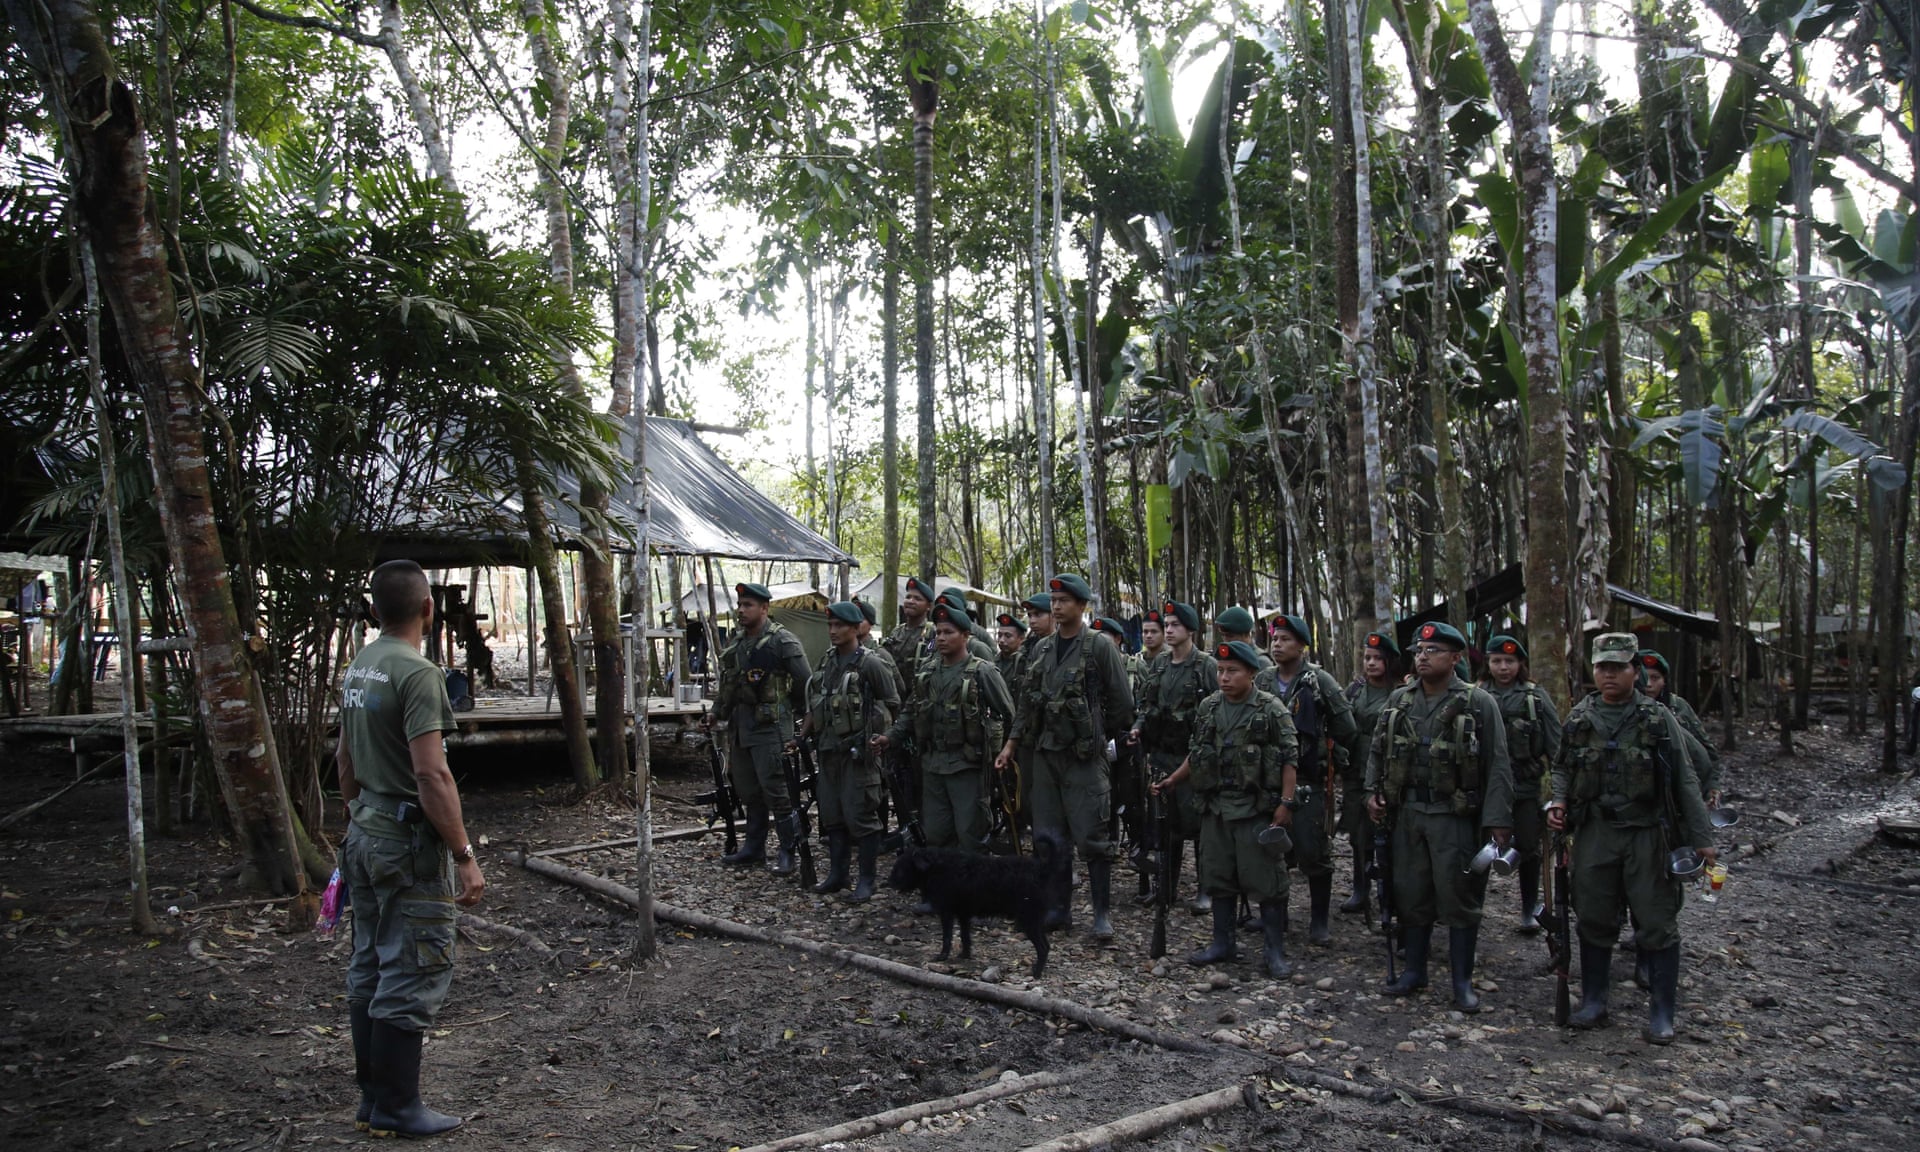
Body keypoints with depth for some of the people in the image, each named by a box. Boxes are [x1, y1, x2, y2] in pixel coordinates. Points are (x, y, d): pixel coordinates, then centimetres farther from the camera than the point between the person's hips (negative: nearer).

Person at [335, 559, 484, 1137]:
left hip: (364, 836, 10)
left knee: (370, 972, 16)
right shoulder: (417, 672, -19)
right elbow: (431, 775, -24)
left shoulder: (357, 669, 9)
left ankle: (373, 1098, 26)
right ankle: (397, 1108, 7)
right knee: (413, 977, -1)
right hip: (409, 844, -10)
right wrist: (465, 856, -21)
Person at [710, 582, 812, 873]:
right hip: (740, 726, 8)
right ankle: (754, 847, 25)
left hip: (770, 726, -8)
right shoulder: (737, 643, 14)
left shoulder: (783, 641, -10)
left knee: (775, 790, -7)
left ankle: (788, 851, 3)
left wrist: (806, 719, -8)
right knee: (748, 791, 14)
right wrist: (716, 711, 11)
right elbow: (727, 683, 22)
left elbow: (806, 683, -9)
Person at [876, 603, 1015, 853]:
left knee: (970, 835, -1)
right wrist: (890, 736, 3)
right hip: (932, 765, 6)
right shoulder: (927, 673, 10)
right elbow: (910, 711, 16)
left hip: (967, 766, -5)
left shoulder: (982, 672, -7)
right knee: (934, 834, 11)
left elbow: (1007, 715, -3)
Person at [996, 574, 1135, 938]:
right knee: (1049, 836, 10)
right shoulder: (1041, 650, 11)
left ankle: (1102, 914, 8)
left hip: (1084, 757, -6)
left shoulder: (1100, 649, -7)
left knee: (1091, 836, -3)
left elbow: (1122, 704, -6)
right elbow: (1025, 702, 15)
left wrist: (1097, 736, 4)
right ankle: (1059, 908, 21)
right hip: (1044, 754, 6)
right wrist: (1011, 744, 10)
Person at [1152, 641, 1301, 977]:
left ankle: (1276, 951, 9)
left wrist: (1286, 803, -13)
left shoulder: (1272, 710, -7)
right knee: (1218, 878, 12)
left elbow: (1289, 759, -8)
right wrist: (1171, 782, 10)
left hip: (1257, 810, -5)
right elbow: (1196, 754, 17)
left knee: (1265, 880, -1)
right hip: (1216, 809, 5)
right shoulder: (1208, 708, 8)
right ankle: (1222, 944, 24)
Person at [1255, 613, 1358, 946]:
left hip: (1309, 781, -4)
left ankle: (1319, 921, 9)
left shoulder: (1320, 681, -6)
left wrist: (1329, 763, 2)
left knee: (1314, 851, -1)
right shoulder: (1261, 682, 7)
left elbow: (1345, 729, -2)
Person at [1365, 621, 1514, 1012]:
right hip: (1407, 812, 4)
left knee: (1459, 898, 1)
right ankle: (1415, 971, 25)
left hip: (1454, 816, -4)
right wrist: (1373, 792, 4)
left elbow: (1498, 766, -7)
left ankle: (1462, 981, 13)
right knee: (1411, 894, 11)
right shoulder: (1398, 700, 8)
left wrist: (1498, 820, -13)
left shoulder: (1478, 703, -5)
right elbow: (1378, 751, 18)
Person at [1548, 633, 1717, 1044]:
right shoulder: (1578, 719, 6)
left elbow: (1684, 780, 0)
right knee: (1594, 921, 10)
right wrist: (1558, 800, -2)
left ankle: (1661, 1013, 12)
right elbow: (1562, 768, 18)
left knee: (1658, 925, 1)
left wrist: (1700, 837, -3)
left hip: (1647, 835, -2)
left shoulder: (1658, 719, -1)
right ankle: (1593, 1003, 23)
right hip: (1593, 834, 2)